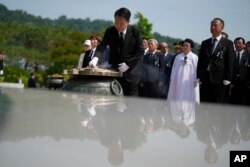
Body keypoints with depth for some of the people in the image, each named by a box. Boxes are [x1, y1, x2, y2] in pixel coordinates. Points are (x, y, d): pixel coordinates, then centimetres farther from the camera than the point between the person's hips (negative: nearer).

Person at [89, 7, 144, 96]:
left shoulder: (135, 32, -6)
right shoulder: (109, 31, -3)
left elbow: (140, 51, -6)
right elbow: (102, 46, -13)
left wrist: (128, 64, -16)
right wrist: (95, 58, -33)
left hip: (130, 71, -1)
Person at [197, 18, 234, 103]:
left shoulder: (228, 43, 3)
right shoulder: (205, 43, 15)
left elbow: (229, 62, -1)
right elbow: (200, 61, 15)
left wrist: (227, 79, -8)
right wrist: (198, 77, 6)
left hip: (219, 79, -4)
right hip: (205, 78, 4)